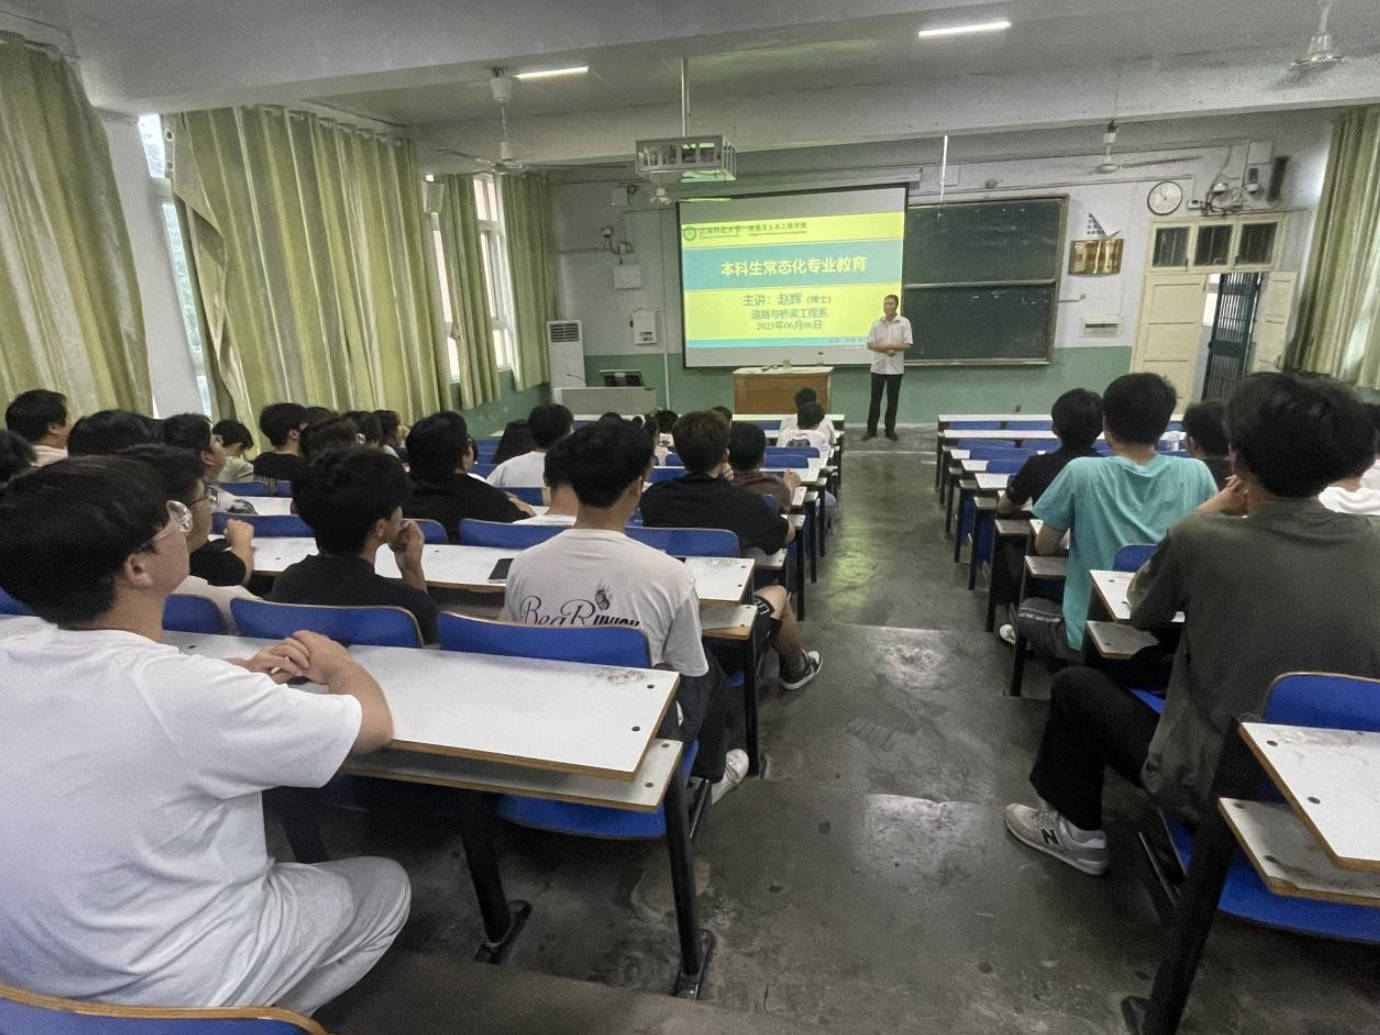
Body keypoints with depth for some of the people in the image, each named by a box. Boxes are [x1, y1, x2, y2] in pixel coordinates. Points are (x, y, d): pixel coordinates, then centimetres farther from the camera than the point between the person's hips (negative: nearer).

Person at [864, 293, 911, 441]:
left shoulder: (904, 322, -2)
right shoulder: (876, 322, 1)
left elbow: (906, 345, -8)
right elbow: (870, 345, -2)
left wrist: (887, 346, -16)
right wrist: (886, 350, -17)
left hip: (895, 368, -1)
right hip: (878, 367, 1)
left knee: (892, 400, 6)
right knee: (875, 399, 4)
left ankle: (890, 429, 16)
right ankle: (871, 429, 12)